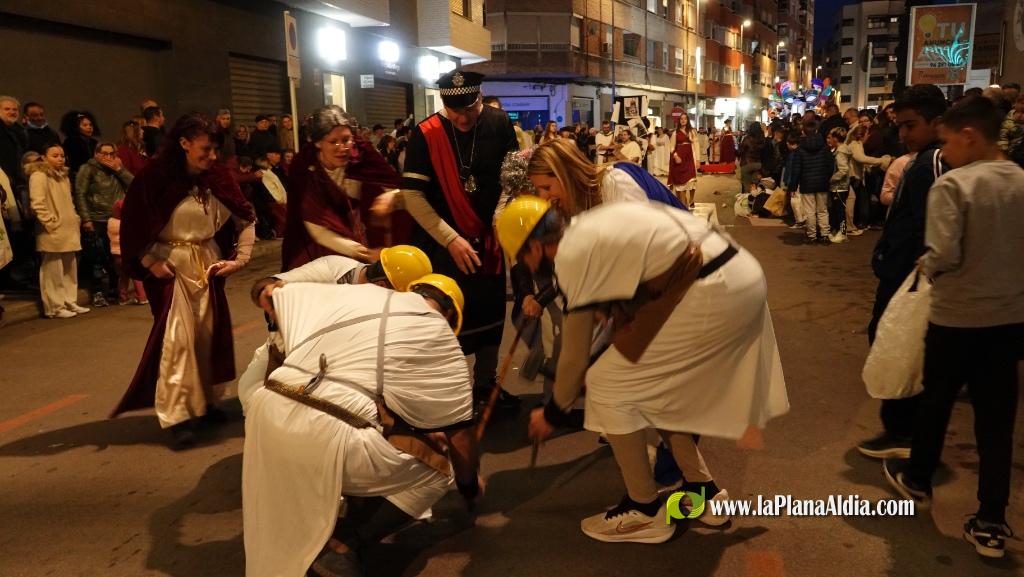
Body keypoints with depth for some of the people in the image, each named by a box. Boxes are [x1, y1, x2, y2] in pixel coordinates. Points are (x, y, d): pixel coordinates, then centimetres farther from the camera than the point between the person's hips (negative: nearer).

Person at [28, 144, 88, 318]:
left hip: (68, 231, 9)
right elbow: (38, 204, -18)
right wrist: (52, 223, -19)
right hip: (53, 233, -9)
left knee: (70, 269, 14)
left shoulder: (63, 175, 19)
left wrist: (75, 220, 15)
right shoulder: (39, 175, -9)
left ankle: (70, 302, 24)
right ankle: (54, 307, 4)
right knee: (53, 271, -3)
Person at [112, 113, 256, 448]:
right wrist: (149, 262, -8)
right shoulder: (155, 177, -12)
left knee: (209, 333, 7)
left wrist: (240, 257, 0)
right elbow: (132, 226, -4)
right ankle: (176, 416, -3)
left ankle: (205, 401, 23)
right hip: (170, 264, -4)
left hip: (209, 263, 4)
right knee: (177, 336, -9)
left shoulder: (216, 177, -1)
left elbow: (246, 218, 7)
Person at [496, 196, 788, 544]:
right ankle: (704, 491, 30)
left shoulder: (571, 256, -6)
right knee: (652, 383, 22)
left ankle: (644, 511, 13)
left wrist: (553, 413, 15)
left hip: (710, 295, -10)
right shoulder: (593, 226, 19)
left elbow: (575, 356, 2)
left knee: (607, 384, 2)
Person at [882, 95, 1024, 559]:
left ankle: (917, 480, 39)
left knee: (935, 401, 17)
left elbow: (944, 256, -25)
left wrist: (925, 265, -4)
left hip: (957, 317, -4)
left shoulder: (952, 185, -18)